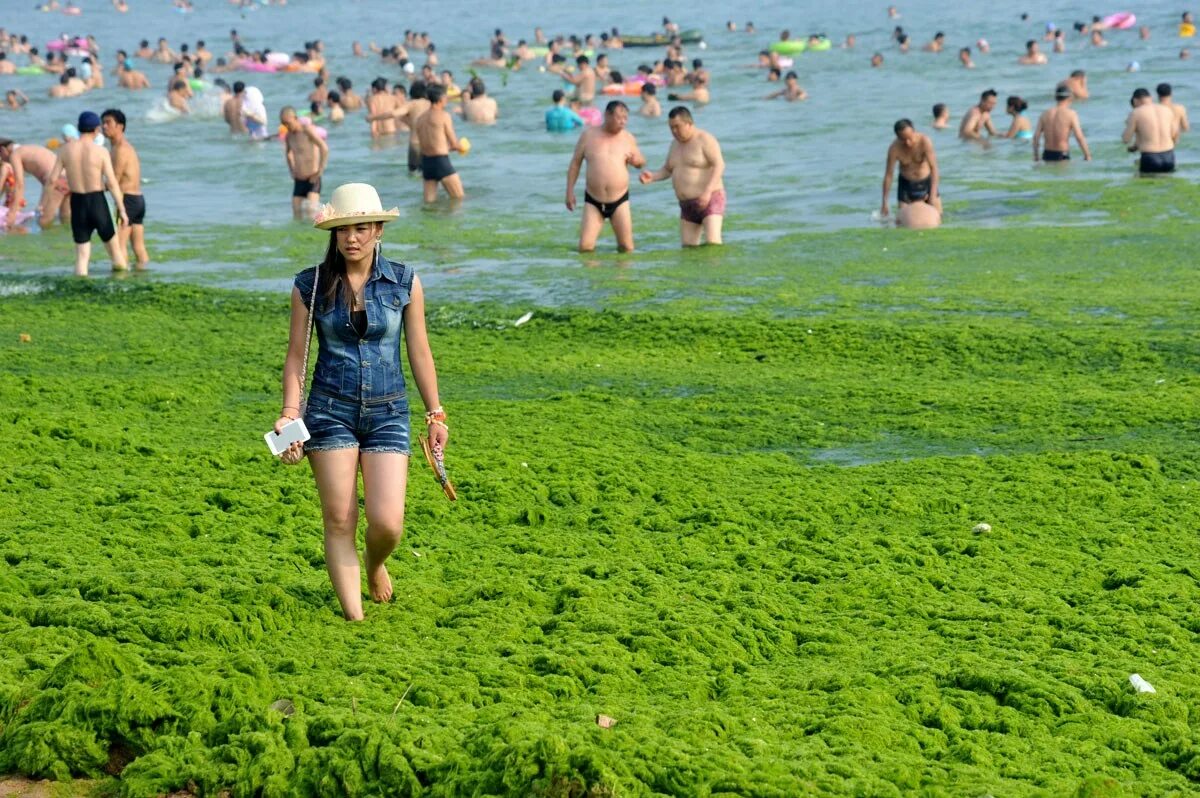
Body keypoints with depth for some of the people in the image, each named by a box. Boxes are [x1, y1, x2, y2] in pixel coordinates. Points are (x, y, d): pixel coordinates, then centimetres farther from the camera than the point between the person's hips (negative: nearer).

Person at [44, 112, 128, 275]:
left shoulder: (65, 149, -2)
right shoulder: (101, 151, -9)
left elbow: (52, 179, -3)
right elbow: (112, 183, -12)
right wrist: (122, 209, -6)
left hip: (77, 204, 2)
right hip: (98, 203, -2)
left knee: (82, 254, 7)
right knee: (113, 248, 14)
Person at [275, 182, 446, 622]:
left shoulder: (405, 282, 1)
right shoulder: (311, 285, 0)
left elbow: (419, 352, 7)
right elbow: (296, 356, 3)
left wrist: (435, 414, 8)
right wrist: (290, 414, -7)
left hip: (388, 412, 0)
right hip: (331, 410, 0)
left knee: (387, 522, -8)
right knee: (339, 519, -3)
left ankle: (375, 566, 27)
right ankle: (353, 616, 5)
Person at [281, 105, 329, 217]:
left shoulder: (307, 129, -12)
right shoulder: (289, 135, 9)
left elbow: (324, 148, -20)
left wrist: (320, 171, -18)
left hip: (312, 179, -7)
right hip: (298, 180, 7)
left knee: (311, 208, -24)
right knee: (296, 211, -1)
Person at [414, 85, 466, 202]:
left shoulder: (421, 119, 10)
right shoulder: (444, 116, -8)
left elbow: (425, 144, 15)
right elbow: (454, 143, -5)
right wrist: (462, 148, 19)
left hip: (426, 161, 6)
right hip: (441, 161, -6)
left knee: (430, 201, 8)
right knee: (459, 199, 2)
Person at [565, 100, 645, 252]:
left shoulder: (628, 138, 3)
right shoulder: (588, 135, 1)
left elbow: (641, 162, 14)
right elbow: (575, 163, 6)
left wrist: (637, 161, -11)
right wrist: (570, 191, 1)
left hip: (620, 201, 1)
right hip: (593, 201, -1)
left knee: (627, 248, -1)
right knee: (585, 248, -9)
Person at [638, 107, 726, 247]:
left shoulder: (705, 140, -11)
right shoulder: (676, 143, 13)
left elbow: (719, 165, -18)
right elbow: (667, 170, 19)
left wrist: (708, 191, -29)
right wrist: (652, 177, -3)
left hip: (710, 199, -8)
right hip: (688, 204, 8)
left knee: (712, 242, -22)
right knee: (688, 247, 1)